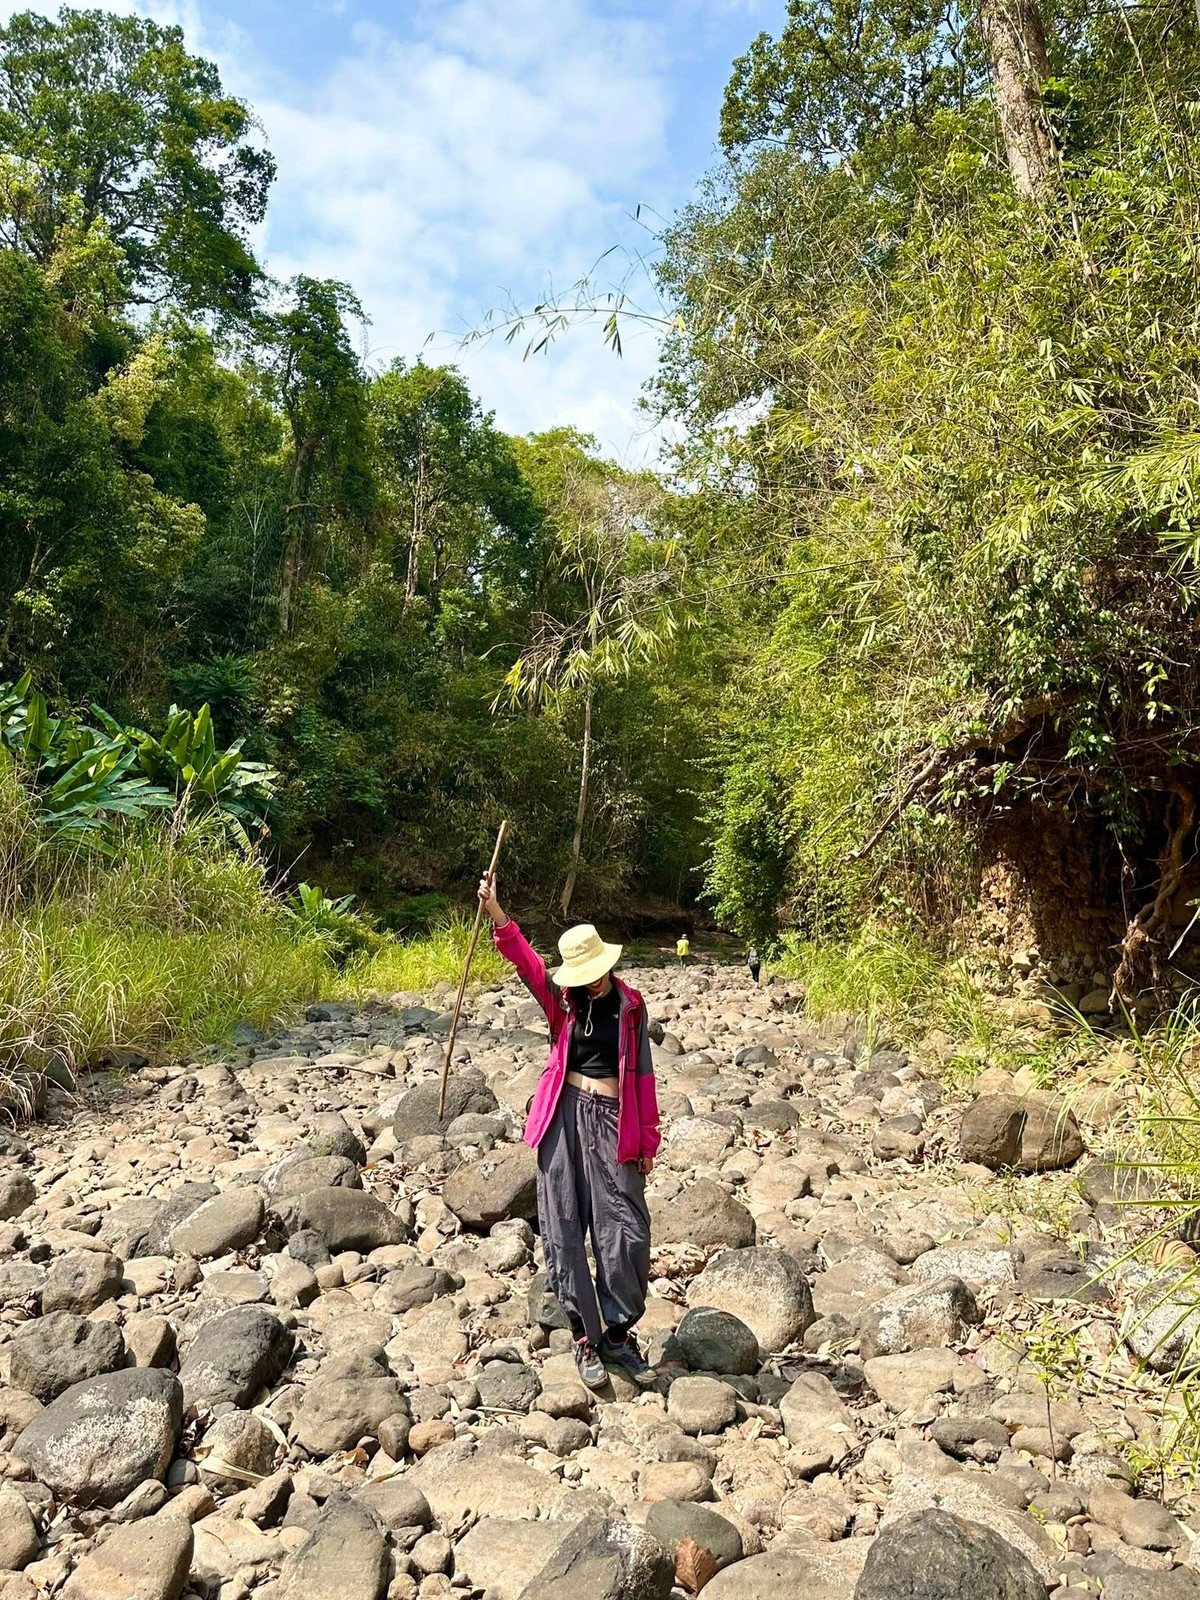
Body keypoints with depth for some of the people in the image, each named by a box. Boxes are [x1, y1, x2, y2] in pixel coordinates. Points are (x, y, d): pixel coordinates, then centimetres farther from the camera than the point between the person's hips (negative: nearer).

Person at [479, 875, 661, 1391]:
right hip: (566, 1118, 1)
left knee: (626, 1233, 0)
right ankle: (585, 1338, 18)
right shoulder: (563, 1002, 3)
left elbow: (642, 1073, 5)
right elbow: (526, 962, -12)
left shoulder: (630, 1005, 3)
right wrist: (494, 910, -26)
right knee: (565, 1232, 4)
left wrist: (647, 1139, 5)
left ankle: (618, 1335, 19)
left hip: (614, 1123, 0)